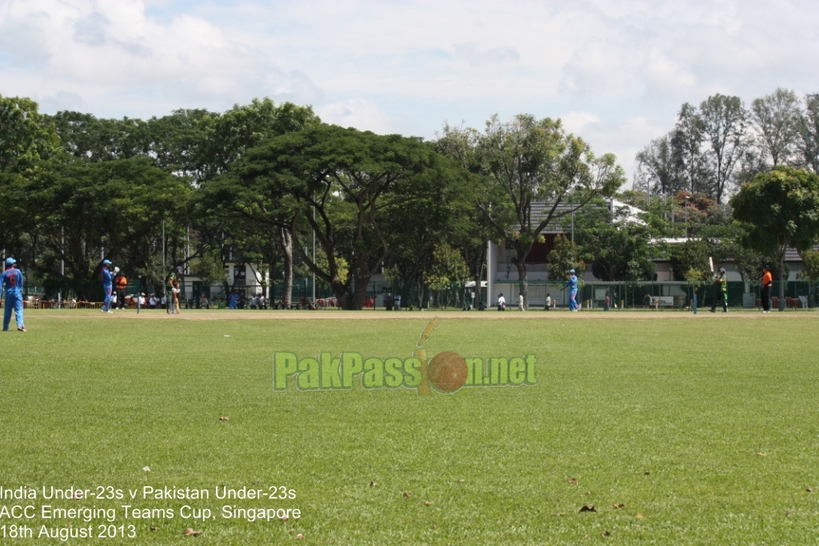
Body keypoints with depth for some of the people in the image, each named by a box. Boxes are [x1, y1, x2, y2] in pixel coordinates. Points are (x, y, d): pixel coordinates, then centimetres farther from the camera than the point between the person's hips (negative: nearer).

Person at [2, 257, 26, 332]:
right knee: (19, 310, -5)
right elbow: (21, 283, 3)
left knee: (7, 311, 9)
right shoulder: (18, 271, 0)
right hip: (17, 292, -1)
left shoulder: (4, 273, -1)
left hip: (8, 293, 1)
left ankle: (5, 327, 11)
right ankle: (20, 325, -22)